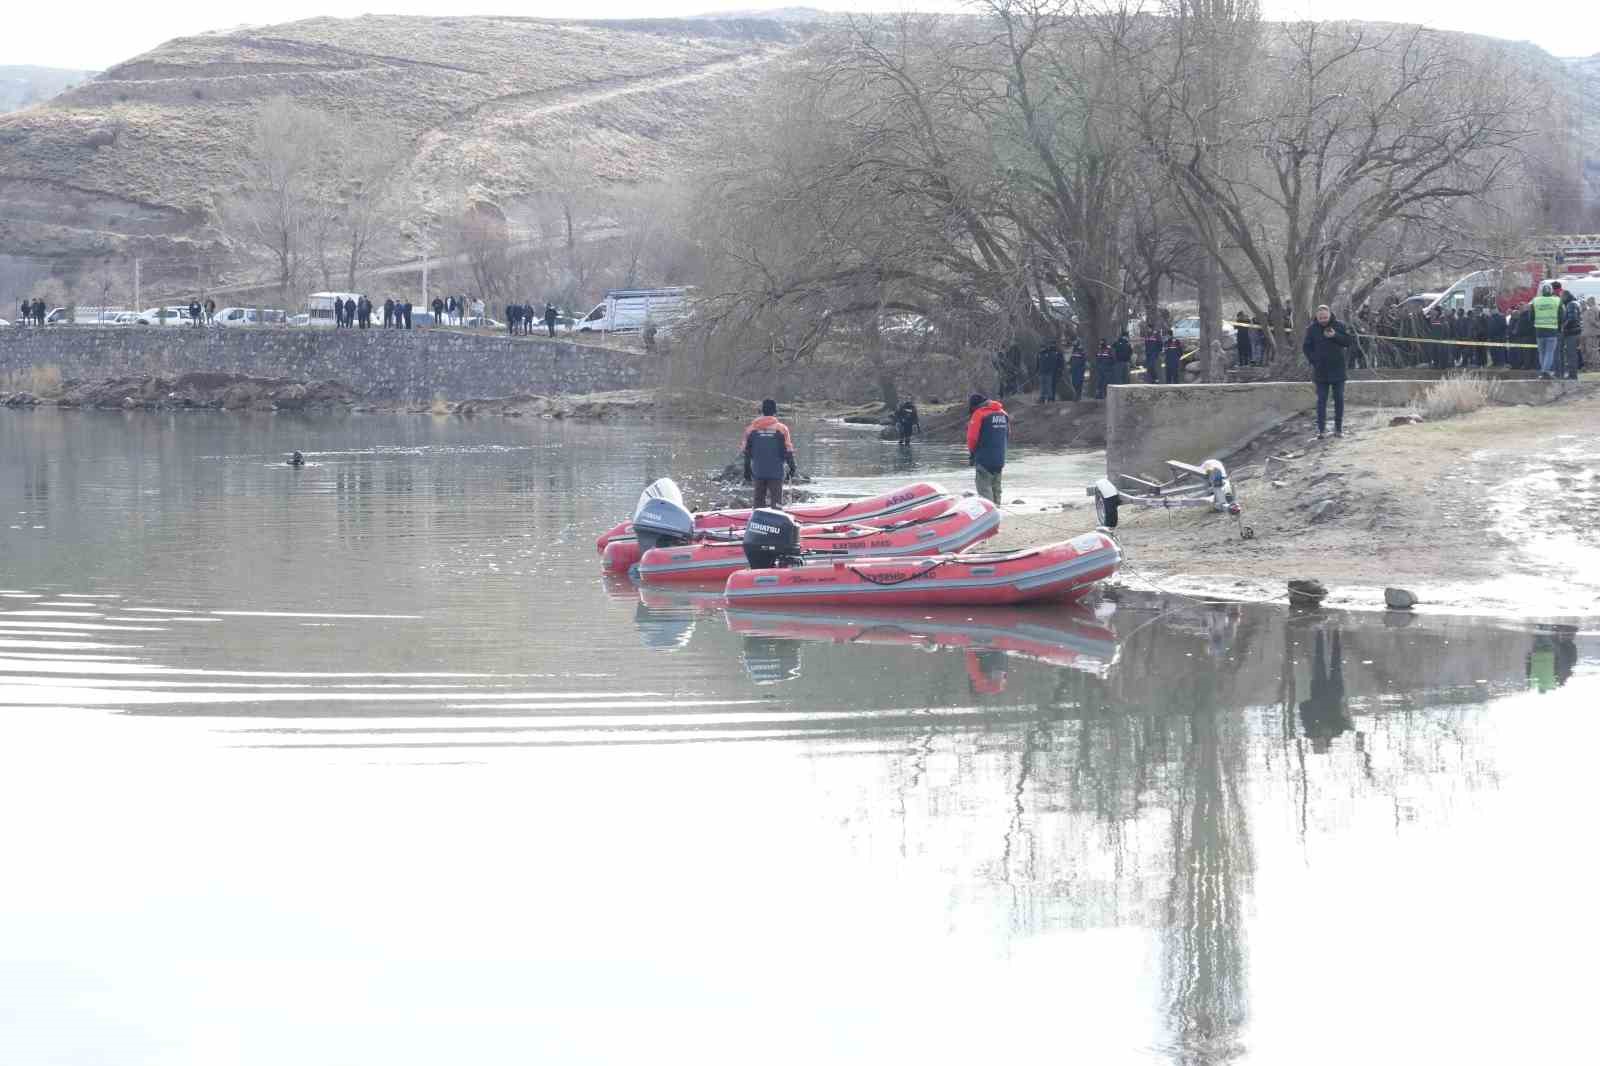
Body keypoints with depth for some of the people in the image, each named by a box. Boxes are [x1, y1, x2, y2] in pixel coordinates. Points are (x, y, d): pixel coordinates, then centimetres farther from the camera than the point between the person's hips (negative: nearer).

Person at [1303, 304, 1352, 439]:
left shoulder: (1339, 325, -1)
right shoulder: (1312, 328, -1)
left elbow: (1348, 341, -4)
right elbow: (1306, 347, 2)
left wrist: (1335, 336, -20)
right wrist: (1314, 360, -11)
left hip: (1337, 370, 1)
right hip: (1321, 371, 0)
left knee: (1339, 399, 5)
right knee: (1321, 400, -1)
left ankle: (1338, 428, 13)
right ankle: (1321, 429, 1)